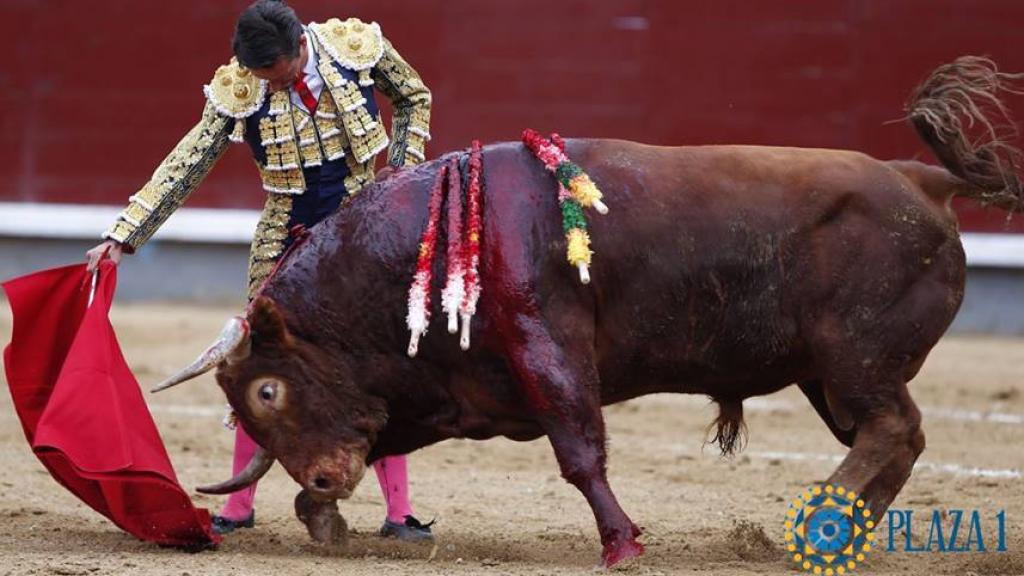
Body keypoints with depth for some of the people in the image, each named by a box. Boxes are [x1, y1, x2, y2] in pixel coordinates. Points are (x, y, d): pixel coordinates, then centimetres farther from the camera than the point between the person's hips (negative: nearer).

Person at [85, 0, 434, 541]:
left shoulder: (358, 46, -11)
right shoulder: (239, 88, -13)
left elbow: (415, 99, 9)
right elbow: (186, 165, -11)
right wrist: (123, 236, -16)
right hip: (287, 241, 0)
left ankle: (398, 511, 3)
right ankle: (240, 505, 14)